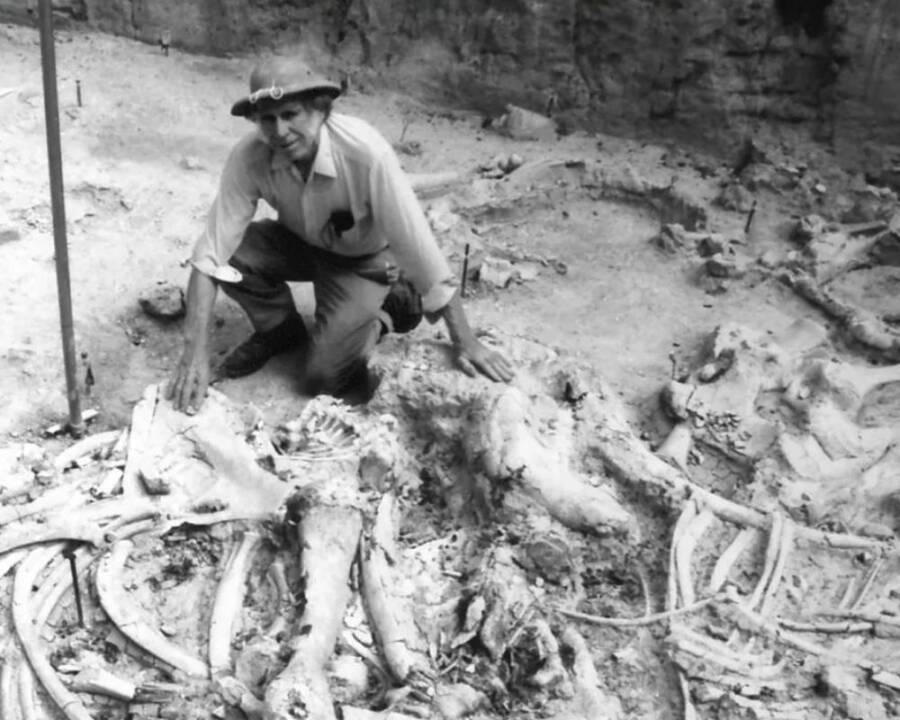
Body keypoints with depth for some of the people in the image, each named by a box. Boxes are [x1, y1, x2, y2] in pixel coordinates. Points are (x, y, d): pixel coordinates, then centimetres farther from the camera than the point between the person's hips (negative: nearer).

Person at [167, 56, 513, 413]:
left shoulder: (365, 152, -37)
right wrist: (195, 350, -35)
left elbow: (416, 244, -33)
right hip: (301, 241, 4)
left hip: (363, 259, -3)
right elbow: (210, 251, -26)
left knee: (324, 376, -16)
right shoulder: (249, 156, -27)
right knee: (231, 253, -23)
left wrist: (465, 342, -30)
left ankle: (379, 315, 14)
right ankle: (279, 329, 7)